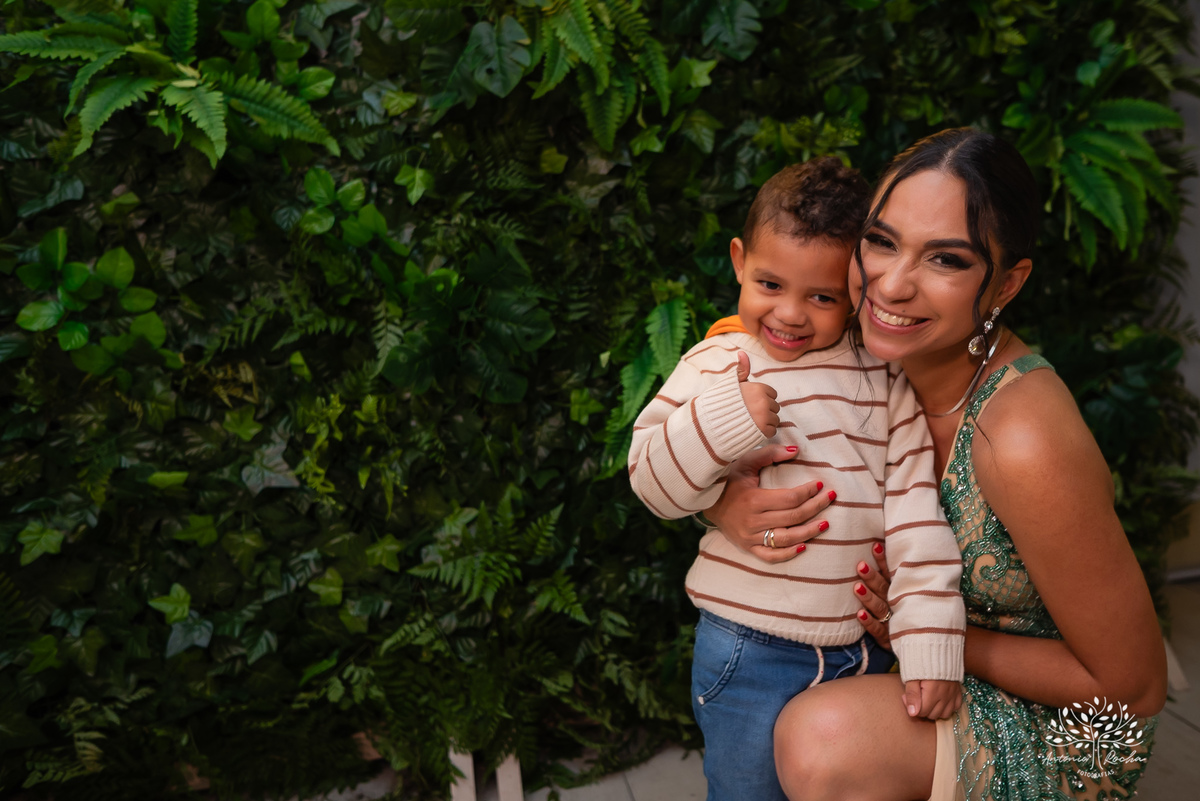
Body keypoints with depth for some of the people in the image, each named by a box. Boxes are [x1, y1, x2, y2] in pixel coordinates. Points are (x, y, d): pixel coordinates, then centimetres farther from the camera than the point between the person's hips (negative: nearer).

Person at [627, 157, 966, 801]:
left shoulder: (883, 380, -2)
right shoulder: (714, 367, -4)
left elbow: (916, 507, -5)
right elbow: (651, 482, -7)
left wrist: (932, 643, -11)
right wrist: (720, 420, -24)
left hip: (865, 651, 3)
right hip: (748, 655, -2)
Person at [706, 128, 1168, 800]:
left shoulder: (1024, 445, -32)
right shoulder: (883, 358, -11)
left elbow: (1134, 687, -21)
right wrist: (723, 498, -22)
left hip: (1061, 730, -7)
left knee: (821, 736, -27)